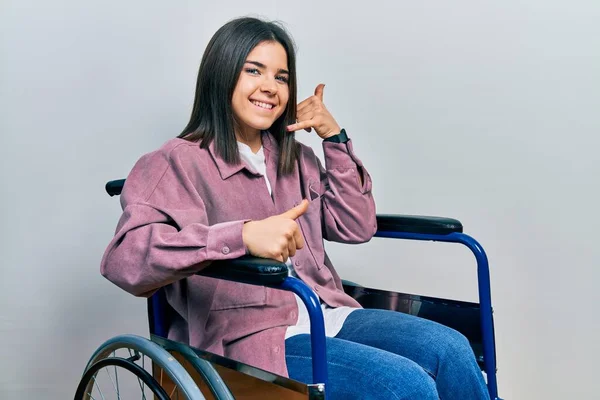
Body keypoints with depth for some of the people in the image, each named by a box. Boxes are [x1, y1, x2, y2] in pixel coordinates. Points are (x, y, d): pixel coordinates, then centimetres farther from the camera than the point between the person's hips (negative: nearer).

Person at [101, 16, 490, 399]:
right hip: (252, 338, -6)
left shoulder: (295, 158, 15)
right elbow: (123, 257, -22)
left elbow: (357, 227, 11)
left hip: (326, 316, 7)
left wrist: (335, 136, 4)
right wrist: (242, 234, -35)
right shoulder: (177, 163, -6)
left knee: (451, 350, -16)